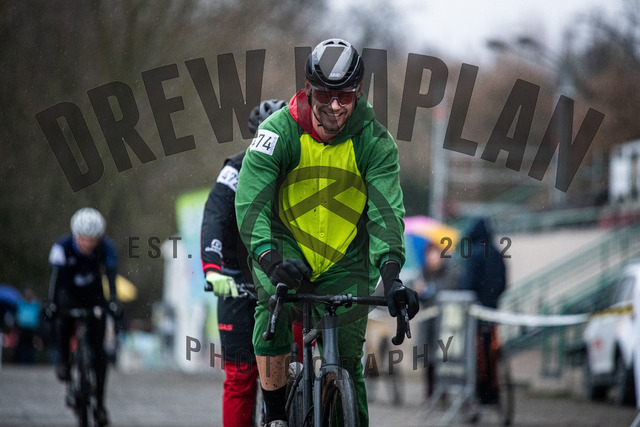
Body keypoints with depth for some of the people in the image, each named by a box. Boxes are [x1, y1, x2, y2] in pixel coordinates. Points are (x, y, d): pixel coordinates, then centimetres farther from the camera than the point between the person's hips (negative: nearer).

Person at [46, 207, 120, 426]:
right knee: (64, 316, -38)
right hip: (69, 292, -1)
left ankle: (99, 403, -2)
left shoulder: (106, 247, -21)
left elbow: (111, 276, -33)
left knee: (98, 349, -8)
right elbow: (56, 275, -34)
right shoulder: (62, 246, -25)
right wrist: (52, 303, -48)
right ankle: (63, 360, -15)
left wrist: (113, 301, -49)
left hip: (94, 295, 1)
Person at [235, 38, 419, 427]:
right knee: (275, 305, -31)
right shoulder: (280, 131, -18)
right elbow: (251, 201, -26)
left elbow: (386, 208, -23)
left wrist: (392, 274, -40)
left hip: (344, 263, 2)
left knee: (348, 362, -1)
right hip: (286, 246, -2)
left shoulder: (375, 141, -14)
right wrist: (271, 260, -43)